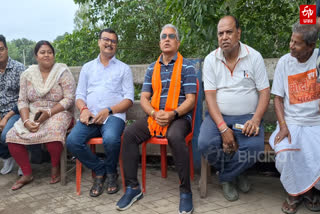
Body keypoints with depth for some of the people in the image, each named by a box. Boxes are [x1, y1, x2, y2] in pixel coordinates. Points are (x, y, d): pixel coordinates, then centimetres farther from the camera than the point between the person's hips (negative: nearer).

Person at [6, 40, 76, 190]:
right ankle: (27, 174, 1)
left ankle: (55, 167, -5)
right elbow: (22, 101, 5)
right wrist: (26, 121, -12)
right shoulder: (28, 74, 8)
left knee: (53, 132, -35)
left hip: (58, 112, -4)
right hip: (32, 114, 4)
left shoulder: (63, 72, -3)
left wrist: (48, 113, -21)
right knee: (12, 136, -17)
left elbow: (69, 99, -10)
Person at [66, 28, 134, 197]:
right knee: (72, 141, -26)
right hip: (90, 117, 3)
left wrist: (108, 111, -12)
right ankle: (99, 170, -1)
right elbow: (79, 95, 18)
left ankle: (111, 172, -1)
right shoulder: (87, 67, 23)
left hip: (113, 116, -2)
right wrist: (83, 109, -6)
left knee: (111, 139, -35)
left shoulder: (123, 68, 15)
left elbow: (129, 99, 5)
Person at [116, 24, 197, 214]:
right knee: (129, 134, -20)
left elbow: (190, 99, -4)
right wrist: (155, 113, -12)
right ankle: (133, 187, -9)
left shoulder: (187, 67, 2)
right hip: (154, 116, 4)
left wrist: (172, 114, -21)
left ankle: (186, 191, -22)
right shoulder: (152, 69, 15)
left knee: (175, 137, -36)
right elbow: (144, 98, 9)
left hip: (179, 116, -4)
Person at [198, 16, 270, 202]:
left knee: (255, 146, -30)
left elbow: (264, 92, -1)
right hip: (219, 116, 1)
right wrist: (223, 128, -18)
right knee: (205, 144, -27)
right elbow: (210, 96, -6)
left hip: (247, 117, 0)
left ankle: (226, 178, 1)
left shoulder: (254, 57, 0)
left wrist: (255, 120, -18)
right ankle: (236, 173, 5)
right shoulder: (211, 60, 1)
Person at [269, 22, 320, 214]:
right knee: (285, 154, -27)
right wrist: (283, 126, -8)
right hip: (291, 122, 1)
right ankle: (295, 191, 5)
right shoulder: (285, 62, 3)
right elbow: (278, 98, 3)